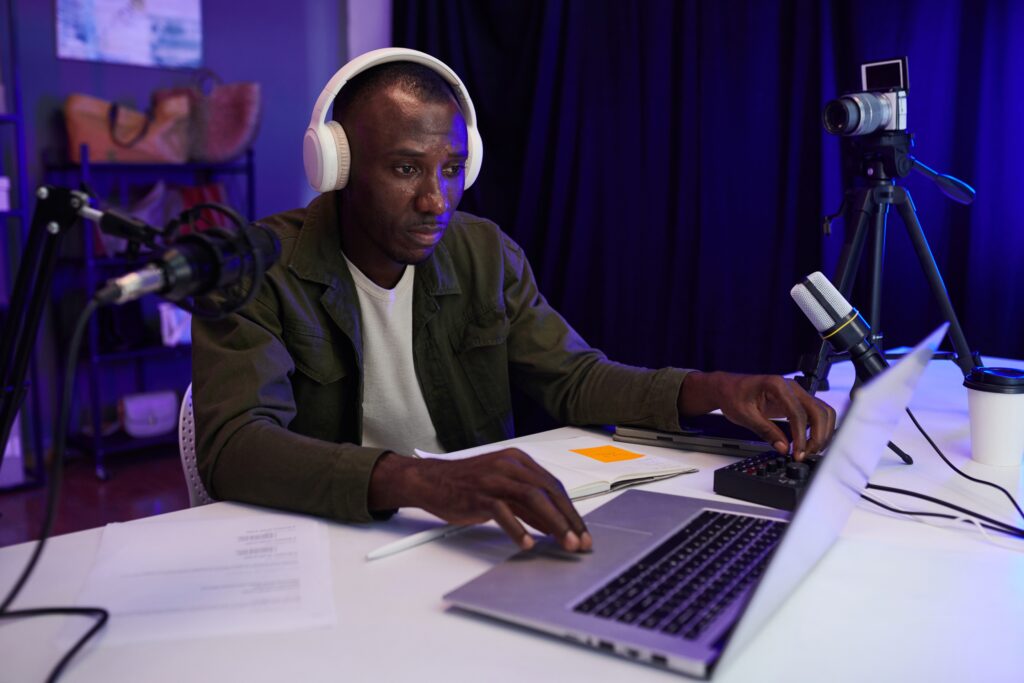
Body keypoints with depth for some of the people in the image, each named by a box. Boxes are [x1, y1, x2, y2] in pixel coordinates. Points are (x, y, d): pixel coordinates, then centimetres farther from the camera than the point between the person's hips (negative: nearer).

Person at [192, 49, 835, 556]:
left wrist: (716, 389, -12)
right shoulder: (260, 271, -12)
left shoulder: (485, 252, 3)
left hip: (470, 526, 5)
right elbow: (232, 445, -26)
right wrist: (419, 480, -44)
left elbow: (575, 378, 6)